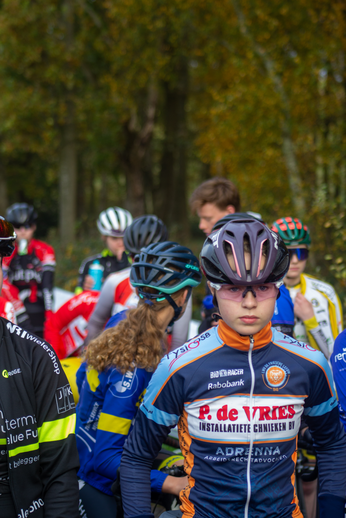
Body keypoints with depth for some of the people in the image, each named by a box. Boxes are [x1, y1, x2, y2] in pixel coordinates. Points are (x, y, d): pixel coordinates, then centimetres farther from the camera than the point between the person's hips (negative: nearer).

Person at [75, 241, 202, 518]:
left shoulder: (123, 323, -4)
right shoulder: (133, 369, -30)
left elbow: (84, 375, 13)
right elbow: (105, 456, -28)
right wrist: (173, 484, -31)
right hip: (92, 489, -9)